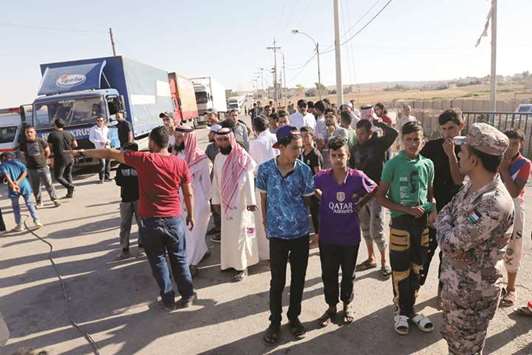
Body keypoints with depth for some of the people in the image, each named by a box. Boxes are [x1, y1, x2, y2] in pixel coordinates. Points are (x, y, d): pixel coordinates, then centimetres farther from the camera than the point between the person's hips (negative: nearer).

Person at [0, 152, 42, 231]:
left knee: (15, 207, 11)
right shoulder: (18, 162, 12)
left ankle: (19, 225, 14)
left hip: (13, 189, -2)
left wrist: (12, 184, -26)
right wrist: (18, 181, -10)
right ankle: (36, 221, 2)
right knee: (29, 203, 11)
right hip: (24, 186, 2)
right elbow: (25, 172, -2)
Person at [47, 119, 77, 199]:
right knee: (68, 175, 18)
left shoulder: (52, 135, -8)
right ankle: (70, 193, 19)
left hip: (60, 158, -5)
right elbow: (75, 145, 10)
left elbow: (49, 148, -7)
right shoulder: (69, 134, 5)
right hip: (70, 157, 5)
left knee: (58, 176, 7)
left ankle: (69, 186, -18)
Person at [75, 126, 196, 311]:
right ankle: (187, 296, 26)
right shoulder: (180, 164, -5)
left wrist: (83, 152, 13)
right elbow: (189, 194, 2)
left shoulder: (144, 159, -9)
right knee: (179, 259, 16)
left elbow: (110, 154, 0)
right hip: (174, 220, 1)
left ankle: (168, 299, 23)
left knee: (158, 260, 15)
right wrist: (191, 214, 16)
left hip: (150, 221, -1)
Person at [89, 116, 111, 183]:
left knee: (108, 162, 6)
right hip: (99, 148, -5)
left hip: (107, 147, 5)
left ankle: (107, 177, 17)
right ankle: (101, 178, -2)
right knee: (102, 163, -12)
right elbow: (91, 138, -2)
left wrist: (108, 141, -2)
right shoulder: (93, 129, 0)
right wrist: (99, 142, -13)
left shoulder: (106, 128, 13)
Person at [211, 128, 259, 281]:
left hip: (240, 203, -6)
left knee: (240, 234, -1)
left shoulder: (242, 158, -14)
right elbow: (216, 181, 12)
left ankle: (242, 267, 10)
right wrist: (216, 200, 13)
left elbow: (248, 181, -15)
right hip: (225, 203, 6)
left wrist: (251, 201, -16)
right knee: (227, 233, 14)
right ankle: (231, 262, 30)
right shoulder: (218, 158, 7)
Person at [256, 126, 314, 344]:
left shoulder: (304, 170, -9)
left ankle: (294, 317, 35)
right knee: (277, 281, 8)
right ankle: (274, 322, 27)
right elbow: (264, 199, 3)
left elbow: (308, 200, 3)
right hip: (277, 234, -1)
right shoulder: (265, 169, -9)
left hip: (301, 233, 1)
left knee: (298, 279, 14)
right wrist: (266, 225, 7)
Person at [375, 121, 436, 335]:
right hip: (401, 223, -4)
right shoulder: (393, 164, -9)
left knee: (415, 269, 16)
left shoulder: (428, 164, 3)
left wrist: (433, 210, -6)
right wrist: (406, 210, -15)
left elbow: (430, 192, 14)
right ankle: (401, 311, 27)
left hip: (422, 223, 4)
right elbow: (380, 197, -6)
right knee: (400, 271, 7)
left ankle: (411, 309, 34)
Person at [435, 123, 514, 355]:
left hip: (472, 291, -8)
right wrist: (446, 223, -13)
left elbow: (451, 244, -30)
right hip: (455, 282, 8)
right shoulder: (472, 186, -1)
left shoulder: (494, 203, -32)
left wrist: (442, 222, -10)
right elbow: (447, 212, 10)